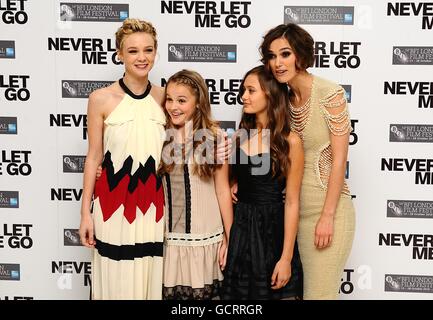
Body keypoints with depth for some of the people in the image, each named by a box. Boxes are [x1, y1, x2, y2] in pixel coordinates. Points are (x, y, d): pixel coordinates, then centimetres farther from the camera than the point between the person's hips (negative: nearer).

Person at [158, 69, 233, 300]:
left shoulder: (214, 136, -4)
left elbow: (222, 190, -1)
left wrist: (230, 238, 1)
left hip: (205, 238, -2)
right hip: (167, 237, 2)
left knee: (204, 292, 6)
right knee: (168, 292, 7)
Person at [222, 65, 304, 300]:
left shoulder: (290, 141, -9)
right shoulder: (239, 137, 6)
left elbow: (291, 202, -10)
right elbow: (231, 190, 9)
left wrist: (286, 257, -14)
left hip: (272, 231, -4)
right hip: (239, 230, 4)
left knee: (271, 292, 7)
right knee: (238, 291, 12)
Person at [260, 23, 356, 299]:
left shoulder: (330, 93, -11)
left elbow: (339, 158, -13)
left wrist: (327, 216, -15)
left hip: (327, 207, -6)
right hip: (293, 208, 6)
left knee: (320, 292, -2)